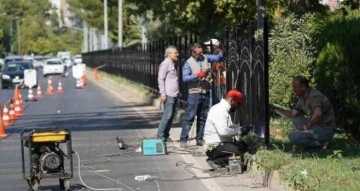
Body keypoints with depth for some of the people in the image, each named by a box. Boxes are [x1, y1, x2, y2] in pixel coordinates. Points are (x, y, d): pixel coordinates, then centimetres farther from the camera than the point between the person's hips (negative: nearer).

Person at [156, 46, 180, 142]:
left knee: (171, 116, 8)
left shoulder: (172, 64, 19)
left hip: (174, 94, 9)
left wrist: (177, 92, 18)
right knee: (167, 116, -12)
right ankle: (160, 136, -8)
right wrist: (162, 93, -17)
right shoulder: (165, 64, -8)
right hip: (168, 95, -9)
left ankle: (166, 135, 12)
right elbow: (160, 79, -12)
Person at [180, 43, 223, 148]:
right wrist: (197, 75, -22)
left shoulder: (205, 58, 6)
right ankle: (183, 139, -5)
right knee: (190, 116, -7)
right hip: (194, 93, -5)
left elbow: (217, 57, 2)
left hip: (206, 92, 5)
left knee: (203, 117, 10)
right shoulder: (188, 63, -7)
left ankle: (200, 139, 18)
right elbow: (185, 78, -15)